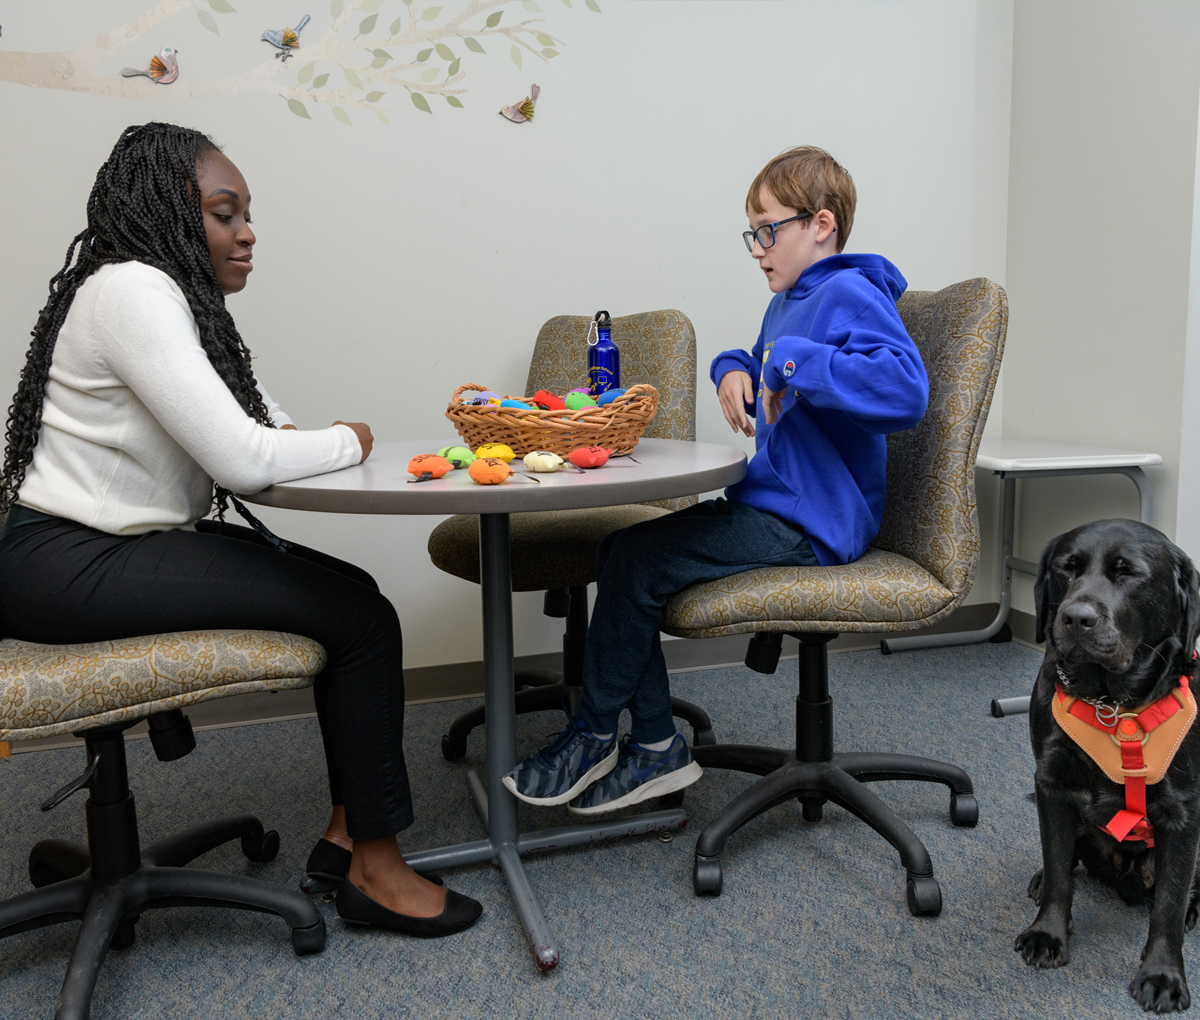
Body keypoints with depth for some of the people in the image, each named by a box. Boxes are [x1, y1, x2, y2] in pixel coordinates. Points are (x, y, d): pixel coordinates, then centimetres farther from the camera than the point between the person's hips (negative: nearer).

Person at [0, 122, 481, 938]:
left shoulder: (178, 296, 14)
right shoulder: (130, 290, -17)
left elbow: (250, 426, 14)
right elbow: (240, 460, -25)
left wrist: (280, 438, -8)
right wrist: (348, 442, -9)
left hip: (122, 543, 10)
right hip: (65, 563, -10)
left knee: (352, 590, 1)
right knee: (359, 616, -16)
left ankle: (346, 833, 7)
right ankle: (375, 867, -2)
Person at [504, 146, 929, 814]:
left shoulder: (851, 295, -12)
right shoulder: (789, 303, 18)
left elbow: (907, 389, -30)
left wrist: (794, 360, -27)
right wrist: (735, 369, 11)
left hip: (809, 525, -10)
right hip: (770, 506, 10)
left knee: (635, 559, -16)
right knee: (624, 552, 0)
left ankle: (594, 737, 4)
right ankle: (657, 748, 6)